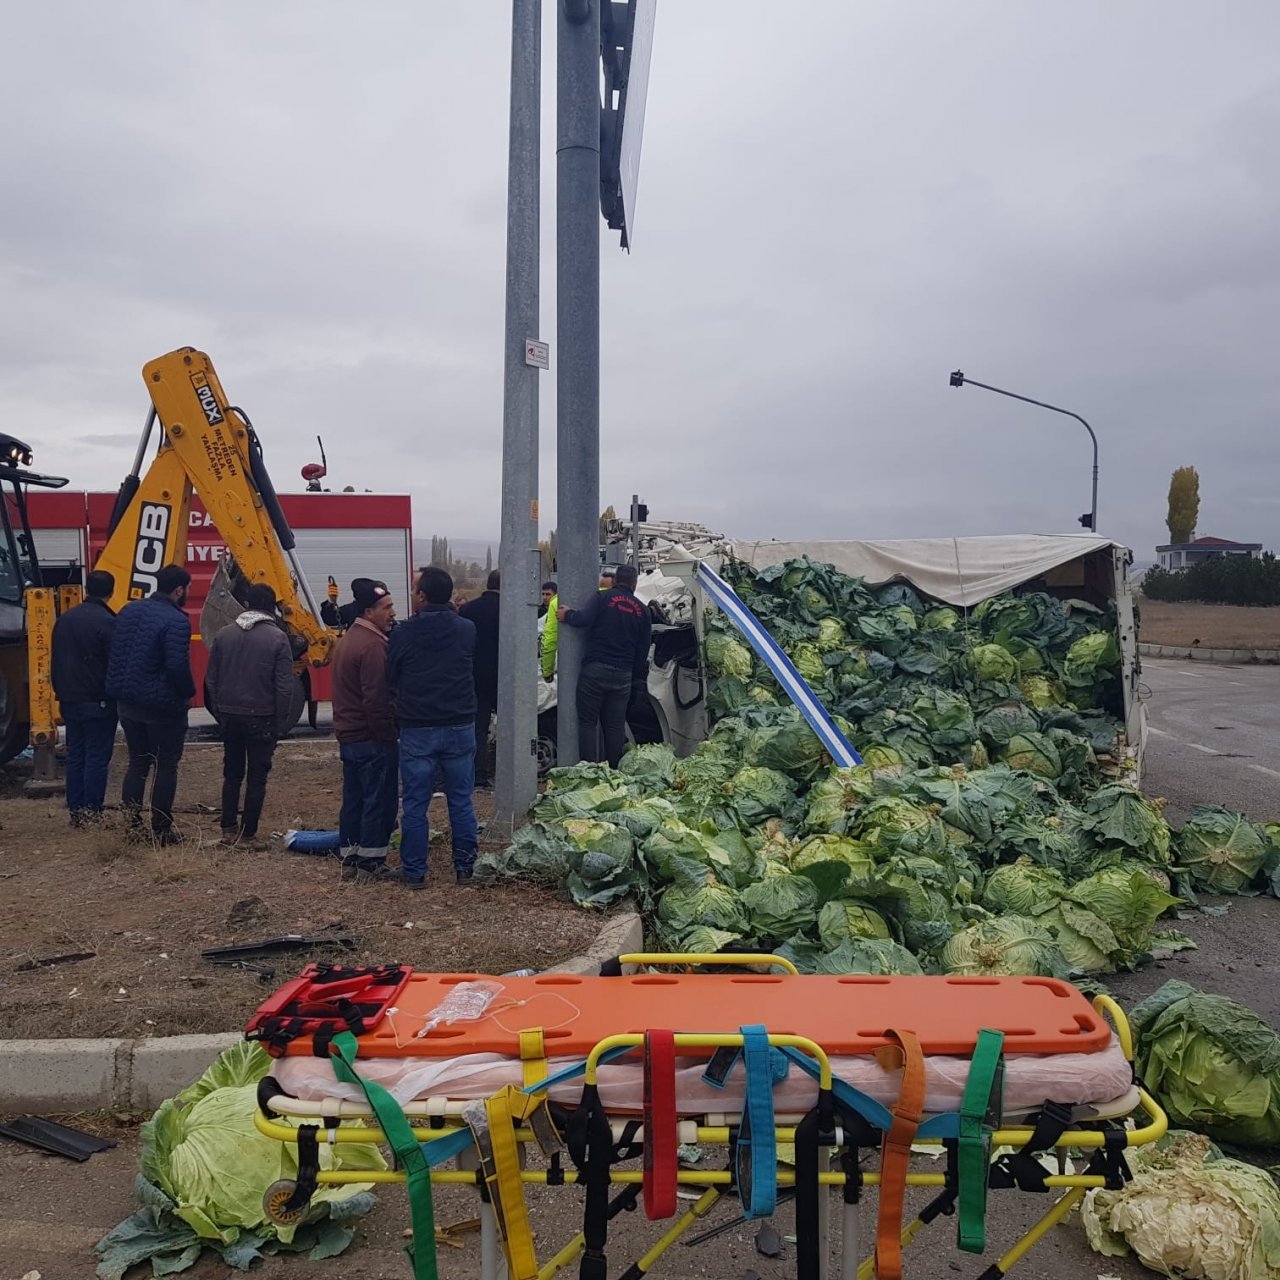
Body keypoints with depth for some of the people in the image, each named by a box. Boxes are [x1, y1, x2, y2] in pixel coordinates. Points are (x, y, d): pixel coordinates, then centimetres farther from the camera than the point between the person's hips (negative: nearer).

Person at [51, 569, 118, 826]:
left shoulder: (64, 620, 9)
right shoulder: (107, 622, -14)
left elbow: (55, 660, 15)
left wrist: (61, 692, 21)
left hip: (69, 701, 7)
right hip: (98, 702, -7)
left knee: (74, 756, 12)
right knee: (97, 757, -1)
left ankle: (76, 811, 15)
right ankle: (92, 812, 0)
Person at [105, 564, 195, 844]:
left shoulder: (129, 611, 6)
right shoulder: (176, 621, -19)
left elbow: (116, 654, 10)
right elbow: (178, 666, -25)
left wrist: (120, 689, 16)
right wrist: (188, 693, -8)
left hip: (128, 703, 7)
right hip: (163, 706, -7)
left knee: (137, 762, 18)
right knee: (166, 767, 6)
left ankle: (131, 820, 14)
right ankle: (161, 829, 11)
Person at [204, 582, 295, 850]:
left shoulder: (224, 635, 3)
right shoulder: (277, 638, -10)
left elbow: (211, 679, 7)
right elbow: (284, 685, -12)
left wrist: (219, 712, 16)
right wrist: (282, 721, -3)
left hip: (230, 715, 4)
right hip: (261, 717, -4)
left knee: (232, 773, 17)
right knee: (257, 777, 4)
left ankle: (228, 829, 21)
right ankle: (247, 834, 5)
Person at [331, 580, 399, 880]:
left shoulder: (348, 639, 15)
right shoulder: (373, 645, -19)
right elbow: (377, 700, -23)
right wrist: (389, 735, -16)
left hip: (348, 735, 10)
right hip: (372, 738, -10)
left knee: (353, 799, 14)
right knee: (380, 800, -1)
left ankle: (350, 859, 20)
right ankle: (371, 862, 4)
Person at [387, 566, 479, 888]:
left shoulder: (404, 633, -8)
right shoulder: (467, 630, -3)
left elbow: (391, 680, 3)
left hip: (417, 729, -2)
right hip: (460, 726, 2)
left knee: (415, 804, 7)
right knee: (461, 801, 10)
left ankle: (414, 871, 13)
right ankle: (465, 866, 17)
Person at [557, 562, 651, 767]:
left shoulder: (602, 597, -1)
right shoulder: (642, 610, 12)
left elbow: (583, 619, -18)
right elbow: (643, 649, 13)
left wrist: (568, 615, 2)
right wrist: (637, 678, 21)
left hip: (595, 669, -3)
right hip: (623, 674, 4)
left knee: (587, 722, 1)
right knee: (615, 725, 9)